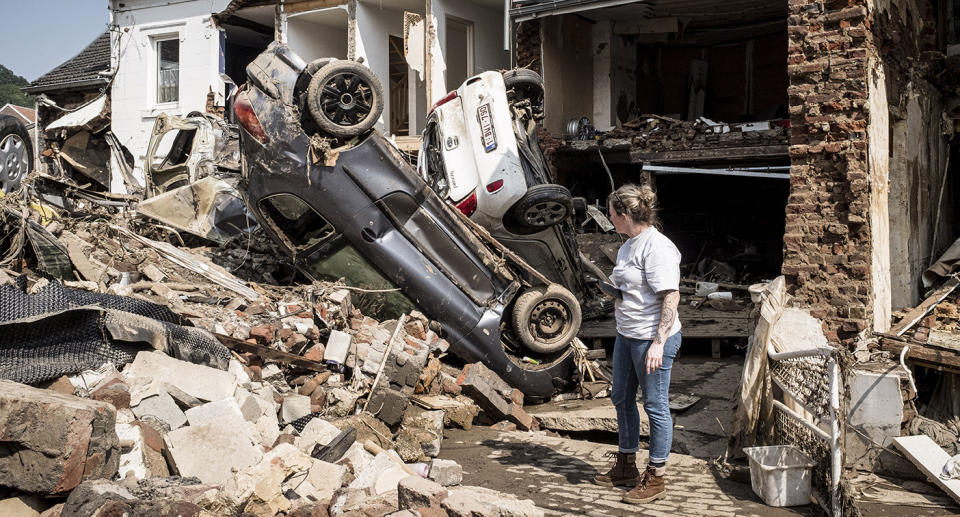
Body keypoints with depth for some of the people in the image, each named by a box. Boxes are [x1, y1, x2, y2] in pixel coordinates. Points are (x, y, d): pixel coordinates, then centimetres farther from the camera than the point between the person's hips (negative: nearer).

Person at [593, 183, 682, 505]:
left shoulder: (657, 247, -18)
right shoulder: (628, 246, 12)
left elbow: (671, 296, -21)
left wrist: (658, 343, -24)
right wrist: (614, 292, 4)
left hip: (653, 338, -10)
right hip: (626, 335, 10)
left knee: (655, 405, 1)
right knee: (622, 399, 18)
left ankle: (655, 478, 14)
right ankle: (626, 466, 34)